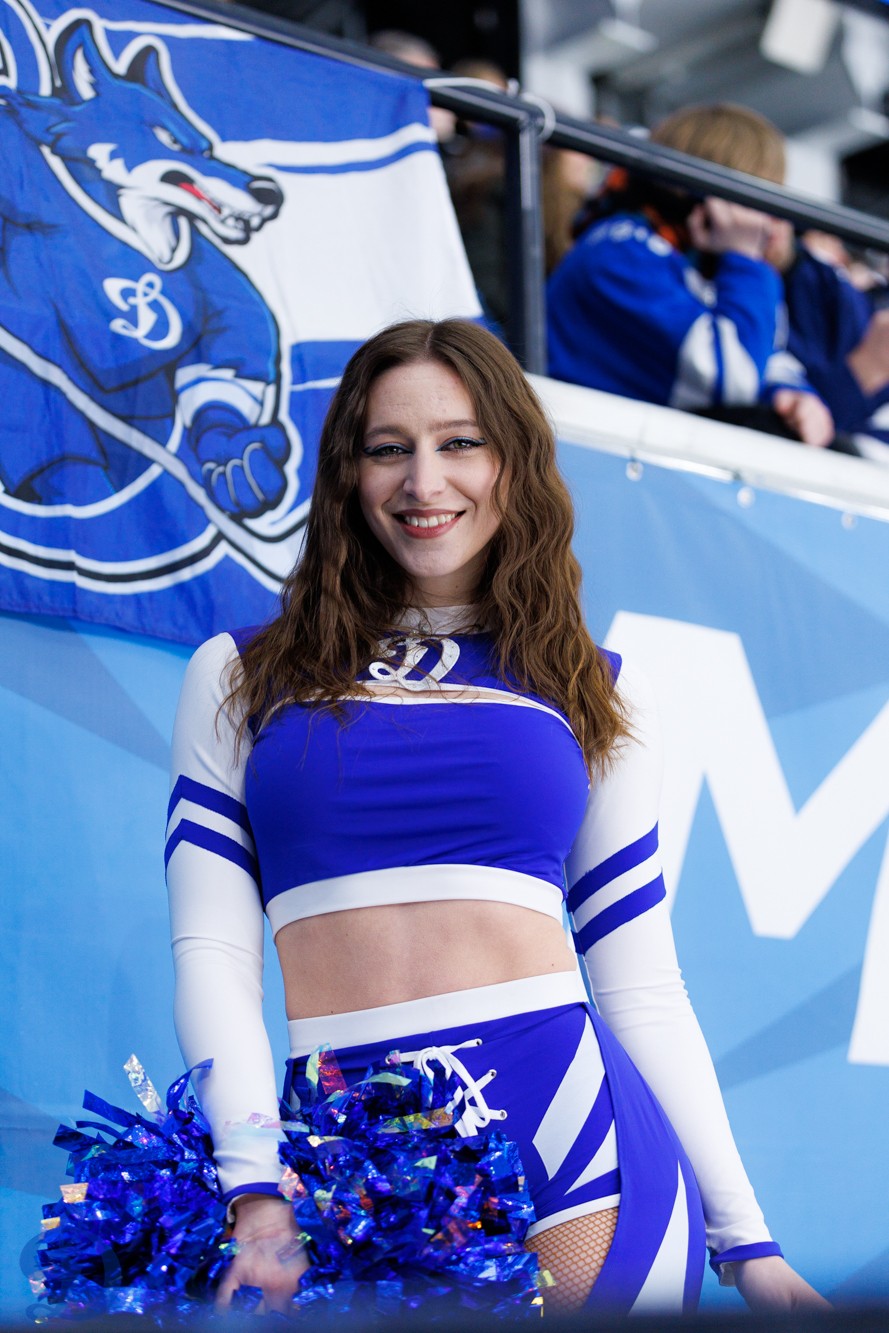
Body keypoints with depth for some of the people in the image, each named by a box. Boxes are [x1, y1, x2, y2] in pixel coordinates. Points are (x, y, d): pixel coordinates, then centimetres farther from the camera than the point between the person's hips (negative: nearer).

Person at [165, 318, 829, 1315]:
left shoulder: (600, 697, 13)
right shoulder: (239, 678, 10)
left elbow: (641, 987, 11)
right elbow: (212, 953, 2)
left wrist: (745, 1242, 7)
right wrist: (257, 1193, -11)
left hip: (571, 1133, 0)